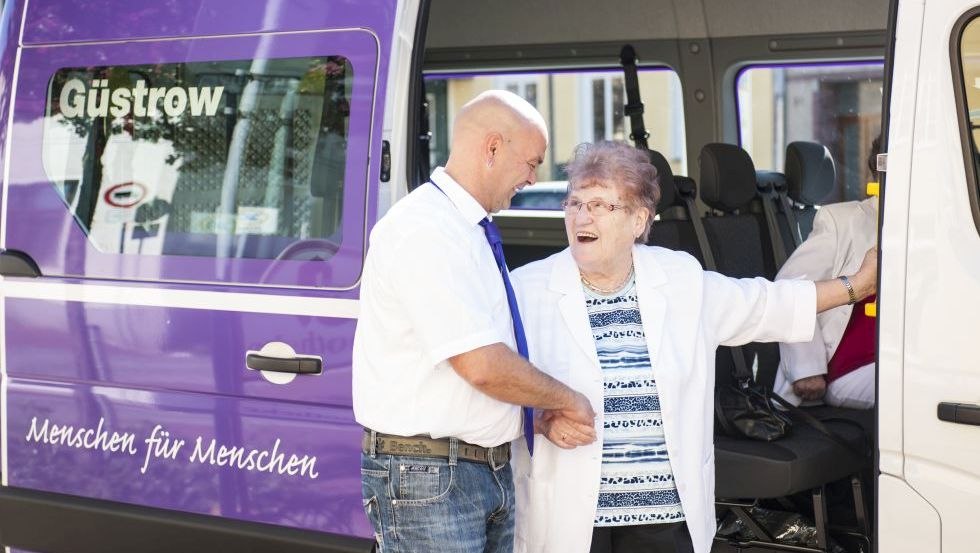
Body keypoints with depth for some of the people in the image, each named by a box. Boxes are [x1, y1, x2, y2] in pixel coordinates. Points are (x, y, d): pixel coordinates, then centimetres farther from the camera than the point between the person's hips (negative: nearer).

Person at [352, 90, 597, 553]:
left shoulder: (474, 233, 15)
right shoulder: (424, 231, -17)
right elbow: (482, 367, -23)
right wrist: (569, 401, -9)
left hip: (492, 471, 10)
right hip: (428, 476, -9)